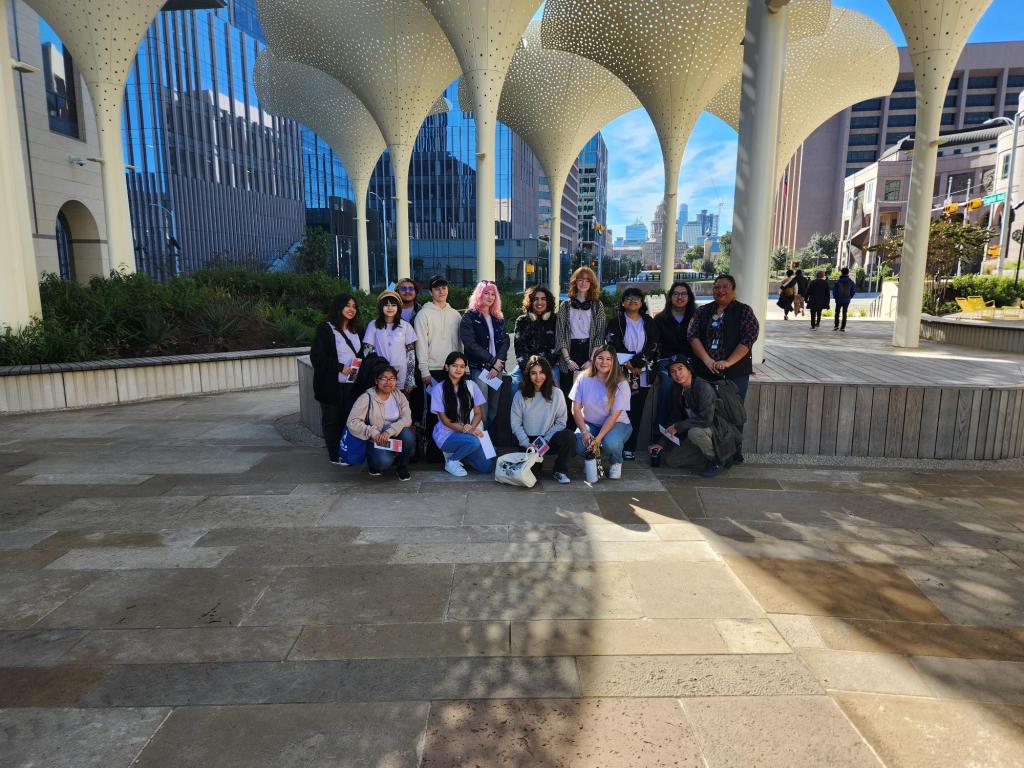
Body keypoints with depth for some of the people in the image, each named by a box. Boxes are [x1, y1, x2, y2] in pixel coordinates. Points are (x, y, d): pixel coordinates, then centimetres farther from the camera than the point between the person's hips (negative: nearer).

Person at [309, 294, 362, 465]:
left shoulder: (354, 330, 15)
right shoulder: (325, 329, -7)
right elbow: (316, 357, -12)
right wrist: (340, 367, -16)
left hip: (351, 383, 6)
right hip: (331, 384, -5)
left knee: (348, 418, 5)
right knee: (332, 419, 4)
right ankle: (335, 456, 13)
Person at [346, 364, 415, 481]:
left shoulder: (399, 396, 0)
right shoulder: (366, 398, -9)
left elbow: (407, 418, -13)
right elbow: (352, 422, -14)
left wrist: (390, 431, -29)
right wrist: (373, 433, -26)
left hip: (396, 437, 3)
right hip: (376, 441, -3)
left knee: (407, 433, -30)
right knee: (384, 461, -33)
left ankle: (402, 466, -3)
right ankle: (374, 463, 8)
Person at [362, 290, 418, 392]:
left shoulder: (406, 326, 0)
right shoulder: (373, 326, 0)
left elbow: (411, 353, 2)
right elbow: (367, 352, 3)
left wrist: (410, 381, -1)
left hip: (402, 380, 0)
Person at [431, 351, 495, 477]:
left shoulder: (471, 385, 5)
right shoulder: (438, 389, -5)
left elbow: (478, 413, 5)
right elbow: (445, 420, -8)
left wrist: (472, 428, -16)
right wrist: (465, 429, -22)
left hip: (469, 433, 4)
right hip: (447, 435, -4)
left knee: (487, 467, -13)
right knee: (474, 441, -34)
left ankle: (456, 452, 13)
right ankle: (451, 461, -5)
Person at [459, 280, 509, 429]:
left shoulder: (499, 318, 16)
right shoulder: (470, 317, 1)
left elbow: (504, 342, 9)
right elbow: (470, 343, -9)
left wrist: (498, 363, -7)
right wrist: (492, 361, -11)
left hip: (497, 368, 5)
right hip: (479, 368, -5)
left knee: (494, 406, 5)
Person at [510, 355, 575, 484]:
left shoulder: (556, 394, -3)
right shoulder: (520, 395, -3)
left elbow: (561, 421, -2)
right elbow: (516, 424, -1)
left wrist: (545, 440, -12)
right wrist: (528, 444, -12)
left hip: (550, 439, 0)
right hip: (528, 441, 0)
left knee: (568, 437, -31)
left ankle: (560, 471, -7)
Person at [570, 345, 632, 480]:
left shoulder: (621, 384, -13)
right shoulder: (584, 379, -7)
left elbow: (614, 416, -18)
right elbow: (576, 409, -6)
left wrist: (598, 438, -26)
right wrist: (584, 432, -18)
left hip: (617, 424, -2)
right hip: (589, 423, 2)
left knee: (610, 443, -36)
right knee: (578, 443, -29)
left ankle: (616, 463, 3)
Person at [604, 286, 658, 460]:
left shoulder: (649, 322, 13)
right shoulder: (616, 321, 6)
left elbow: (653, 346, 4)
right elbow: (612, 345, -4)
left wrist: (637, 362, -10)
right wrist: (628, 365, -12)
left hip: (643, 375, 3)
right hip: (621, 374, -2)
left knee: (636, 411, 1)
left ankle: (630, 447, 6)